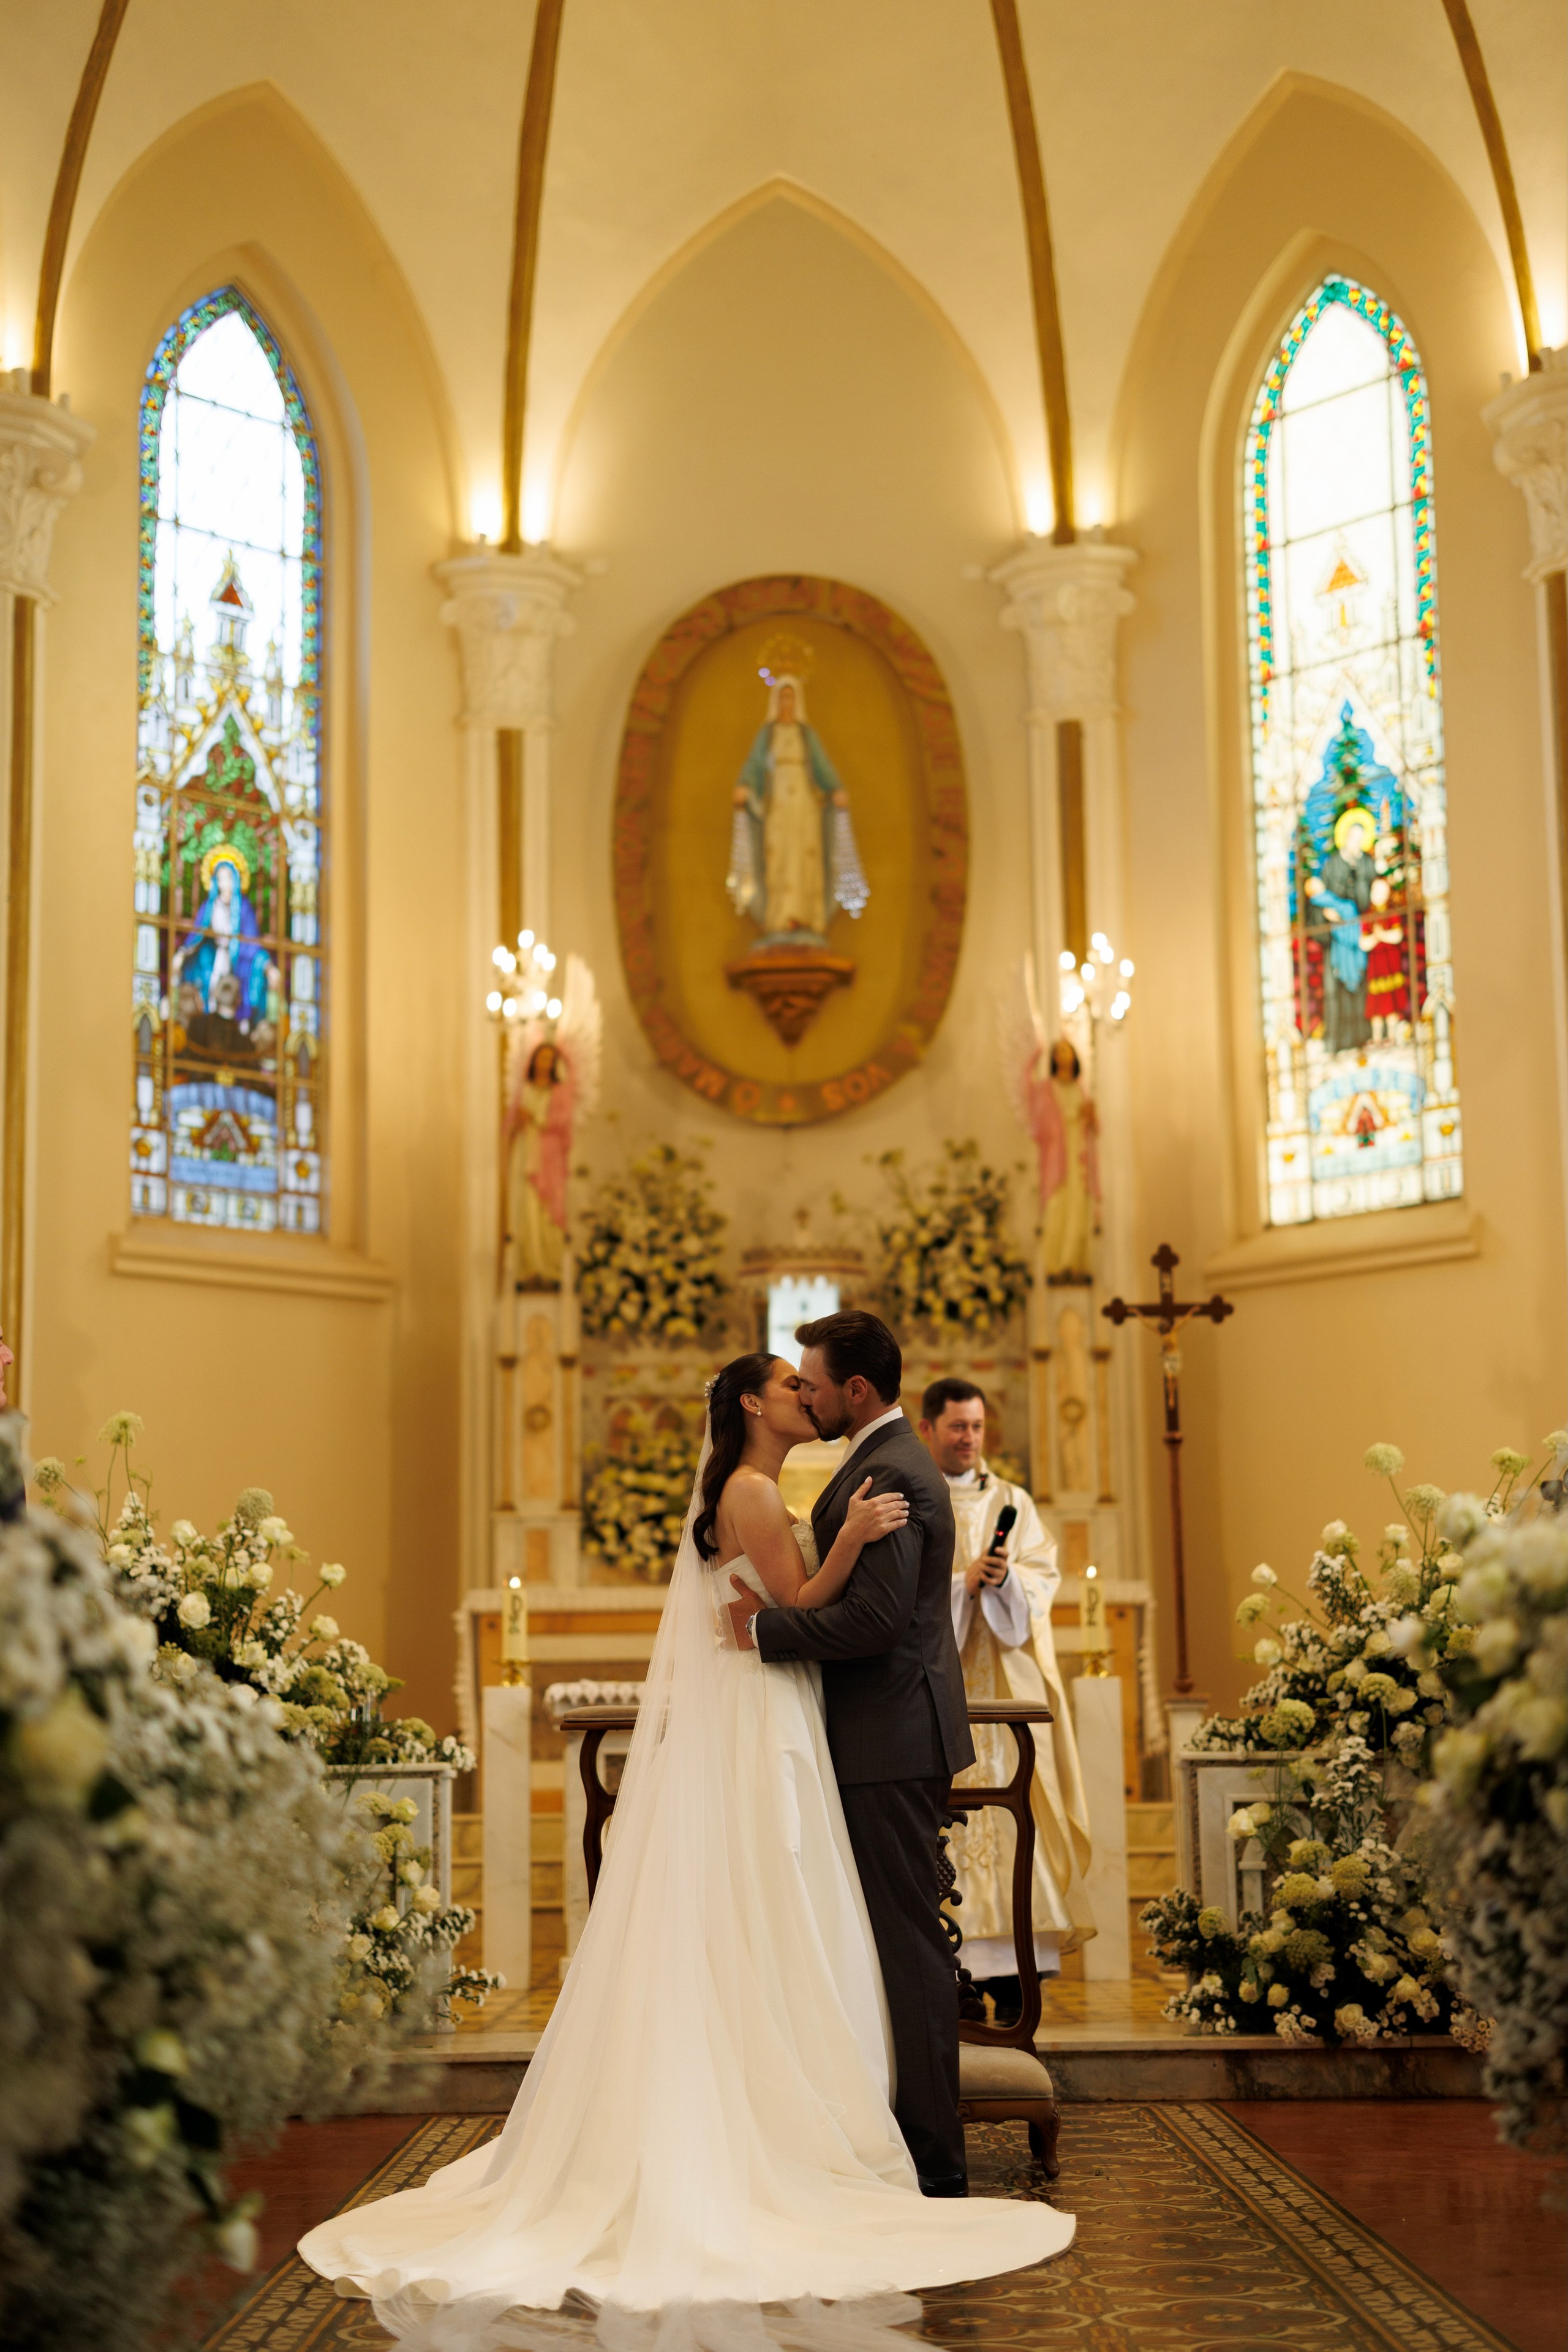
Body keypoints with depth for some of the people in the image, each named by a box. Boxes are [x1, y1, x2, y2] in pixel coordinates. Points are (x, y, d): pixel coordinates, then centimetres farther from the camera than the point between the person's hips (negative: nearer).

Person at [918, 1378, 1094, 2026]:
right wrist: (962, 1583, -14)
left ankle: (1011, 1974, -8)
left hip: (1002, 1678, 2)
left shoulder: (1011, 1502, 16)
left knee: (1008, 1805, -7)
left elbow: (1044, 1574, 5)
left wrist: (1005, 1577, -15)